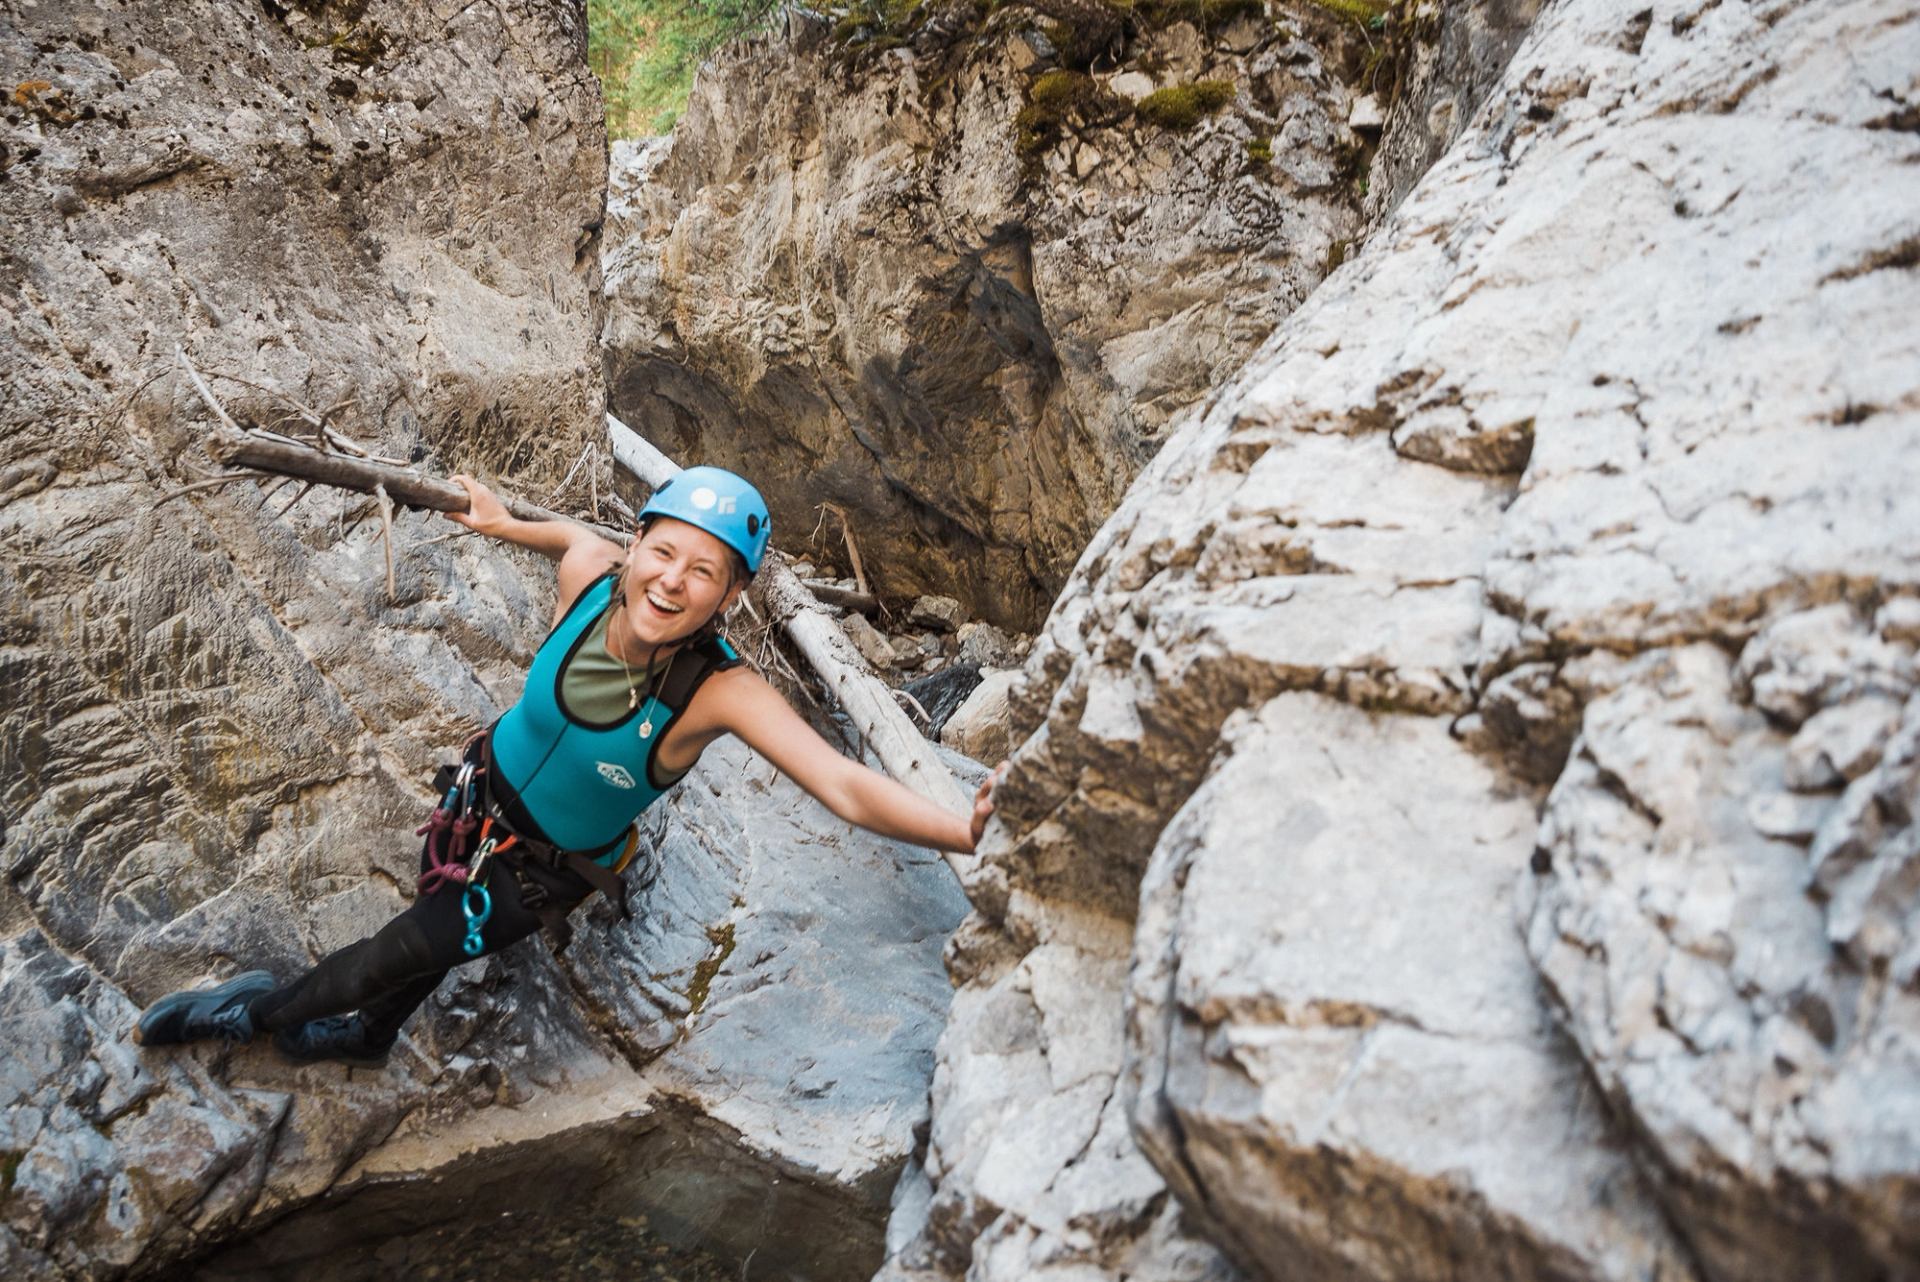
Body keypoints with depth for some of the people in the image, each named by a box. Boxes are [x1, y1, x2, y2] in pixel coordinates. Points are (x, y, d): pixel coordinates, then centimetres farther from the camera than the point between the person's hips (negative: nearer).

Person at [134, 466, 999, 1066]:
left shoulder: (720, 693, -40)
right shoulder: (588, 573, -28)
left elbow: (846, 786, -49)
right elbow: (576, 534, -1)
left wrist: (965, 832, -60)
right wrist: (502, 522, 12)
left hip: (546, 868, -4)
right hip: (483, 791, 4)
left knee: (397, 954, -1)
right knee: (433, 928, 26)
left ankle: (263, 1009, 31)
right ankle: (369, 1038, 58)